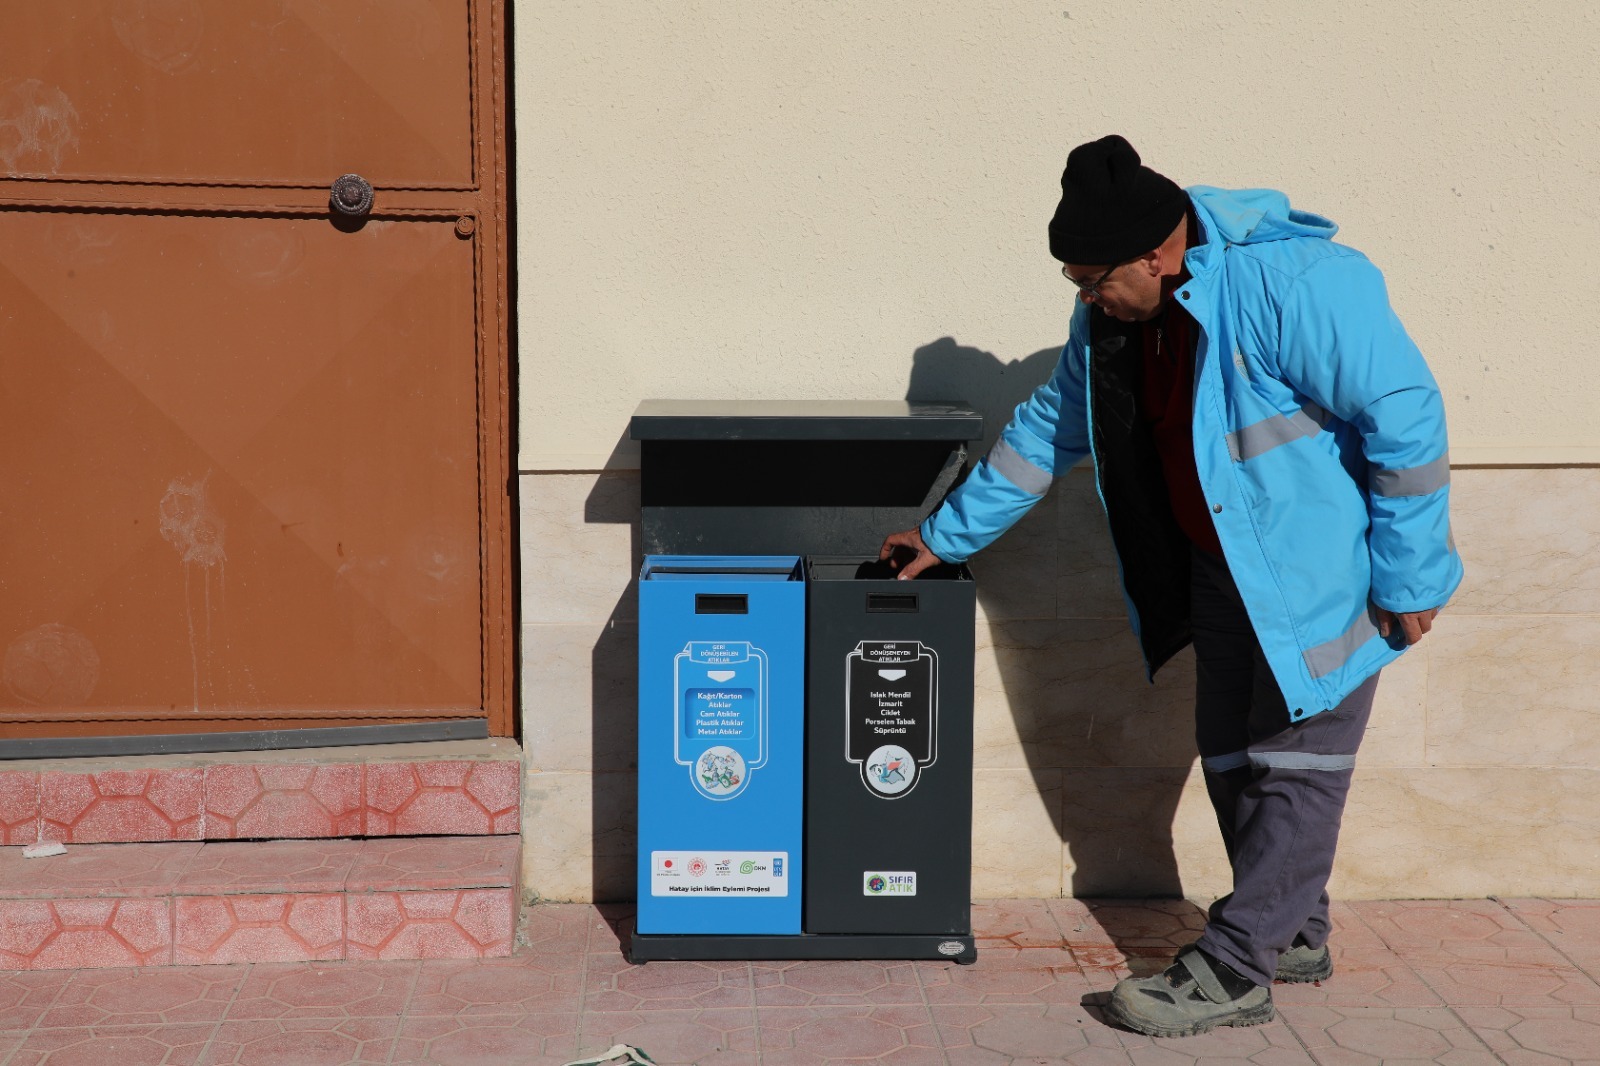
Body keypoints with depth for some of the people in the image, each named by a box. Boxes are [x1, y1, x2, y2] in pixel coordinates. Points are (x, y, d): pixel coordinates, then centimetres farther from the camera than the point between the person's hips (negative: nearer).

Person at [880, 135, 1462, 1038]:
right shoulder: (1111, 322, 0)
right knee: (1233, 758, 13)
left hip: (1327, 573, -8)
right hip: (1228, 569, 8)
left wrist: (1408, 575, -19)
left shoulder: (1295, 286, -26)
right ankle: (1293, 935, 30)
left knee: (1296, 767, -2)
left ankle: (1233, 971, 4)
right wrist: (948, 536, 15)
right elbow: (1048, 432, 12)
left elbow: (1406, 415, -23)